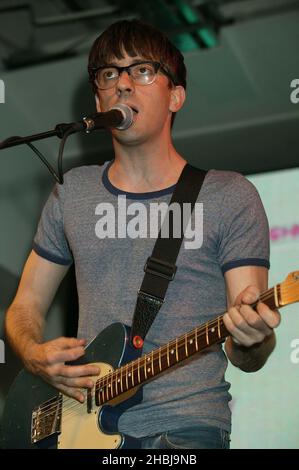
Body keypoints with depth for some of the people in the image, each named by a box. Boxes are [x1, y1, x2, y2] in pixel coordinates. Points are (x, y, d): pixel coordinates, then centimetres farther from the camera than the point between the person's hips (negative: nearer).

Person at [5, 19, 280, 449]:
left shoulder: (231, 197, 2)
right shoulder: (72, 192, 13)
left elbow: (247, 359, 0)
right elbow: (26, 305, 21)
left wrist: (252, 338, -23)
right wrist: (35, 356, 0)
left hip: (184, 427, -3)